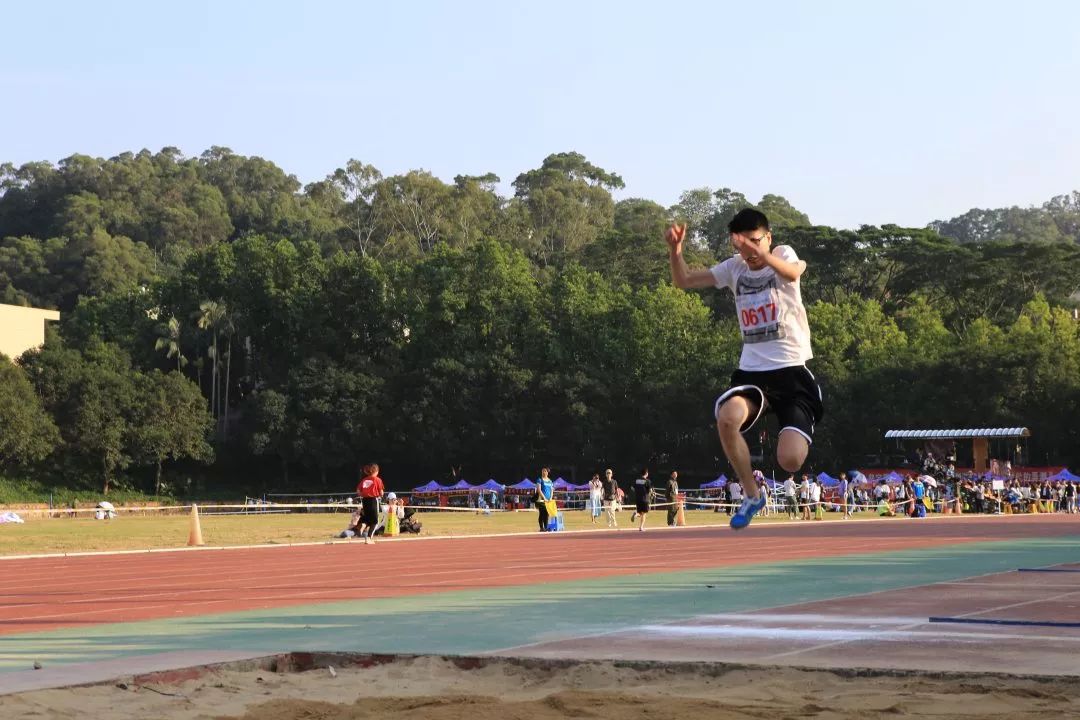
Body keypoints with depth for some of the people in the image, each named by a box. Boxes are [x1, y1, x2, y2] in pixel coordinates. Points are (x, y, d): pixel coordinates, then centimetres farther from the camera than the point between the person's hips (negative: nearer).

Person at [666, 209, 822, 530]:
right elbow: (684, 281, 11)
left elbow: (793, 272, -28)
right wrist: (675, 250, -10)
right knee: (727, 417, -32)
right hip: (751, 371, 4)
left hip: (791, 371, -3)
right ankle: (751, 495, -8)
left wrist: (761, 253, -50)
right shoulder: (734, 268, 10)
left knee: (790, 462, -18)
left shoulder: (783, 254, -3)